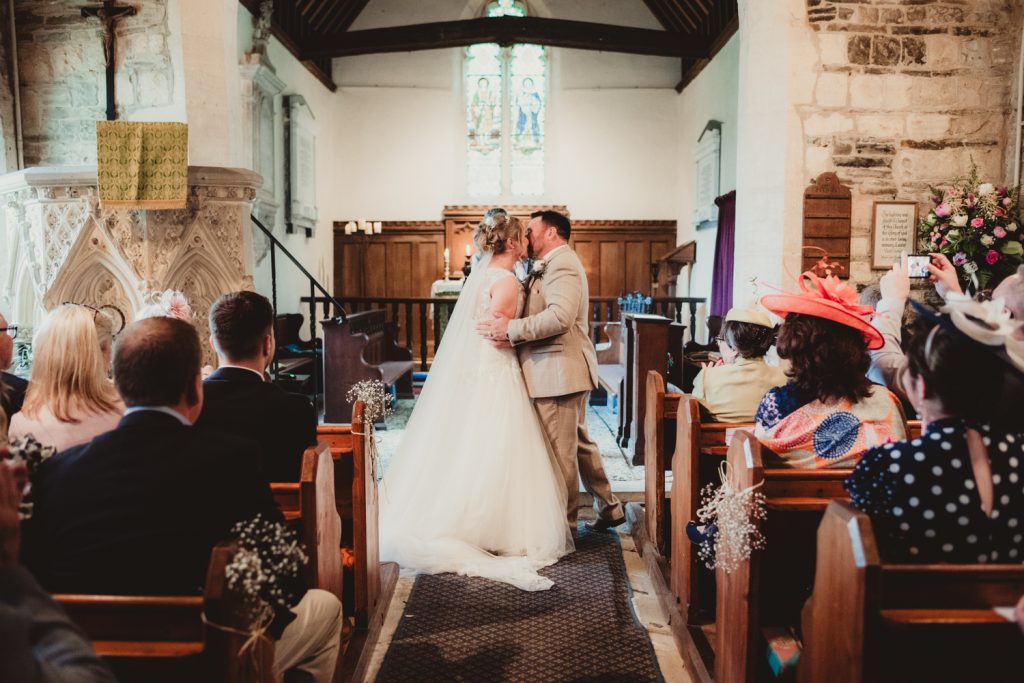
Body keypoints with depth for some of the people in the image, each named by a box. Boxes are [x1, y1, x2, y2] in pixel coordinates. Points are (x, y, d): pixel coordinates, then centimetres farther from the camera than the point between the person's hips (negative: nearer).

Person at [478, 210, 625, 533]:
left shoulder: (562, 263, -13)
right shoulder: (548, 266, 21)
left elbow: (560, 316, -27)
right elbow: (538, 315, 17)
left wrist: (511, 329, -23)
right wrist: (512, 333, 0)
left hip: (559, 371, -11)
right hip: (564, 372, 11)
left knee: (560, 452, -2)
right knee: (579, 443, 19)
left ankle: (564, 524, 9)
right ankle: (609, 508, 30)